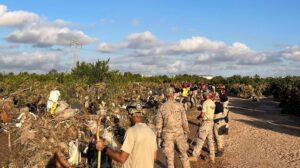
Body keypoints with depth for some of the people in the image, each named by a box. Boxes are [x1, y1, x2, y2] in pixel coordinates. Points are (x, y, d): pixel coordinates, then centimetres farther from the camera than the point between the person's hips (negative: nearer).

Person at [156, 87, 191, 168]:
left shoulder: (162, 107, -5)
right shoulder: (179, 105, -6)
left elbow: (159, 124, -3)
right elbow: (184, 121, -3)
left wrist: (159, 137, 7)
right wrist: (186, 131, 11)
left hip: (168, 134, 0)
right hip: (179, 133, 0)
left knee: (169, 156, 8)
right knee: (183, 153, 18)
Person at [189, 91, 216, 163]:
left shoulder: (205, 103, -16)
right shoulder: (213, 103, 9)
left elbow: (202, 114, -18)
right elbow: (210, 113, 12)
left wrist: (199, 116, 2)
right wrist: (202, 114, 9)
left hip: (206, 122, -8)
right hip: (211, 122, 8)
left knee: (200, 140, -2)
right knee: (210, 139, 14)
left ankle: (195, 156, 4)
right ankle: (212, 156, 19)